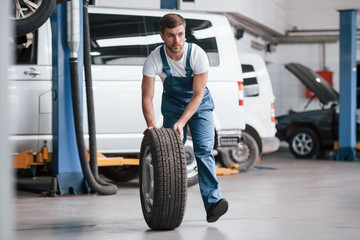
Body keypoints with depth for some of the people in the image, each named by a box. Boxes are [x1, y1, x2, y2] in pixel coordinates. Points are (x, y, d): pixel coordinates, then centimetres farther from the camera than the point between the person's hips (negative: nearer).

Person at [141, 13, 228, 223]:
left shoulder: (197, 55, -28)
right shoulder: (154, 60, -24)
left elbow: (197, 95, -25)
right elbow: (147, 97, -20)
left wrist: (181, 123, -34)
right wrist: (152, 125, -35)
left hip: (199, 104, -2)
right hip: (172, 104, 2)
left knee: (203, 150, -17)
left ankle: (213, 202, -26)